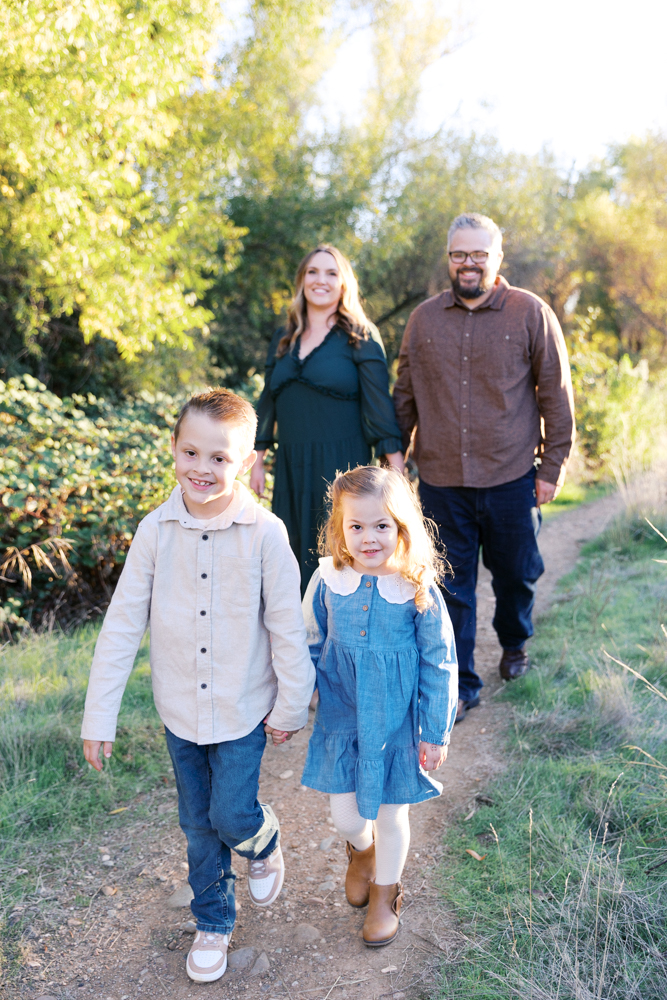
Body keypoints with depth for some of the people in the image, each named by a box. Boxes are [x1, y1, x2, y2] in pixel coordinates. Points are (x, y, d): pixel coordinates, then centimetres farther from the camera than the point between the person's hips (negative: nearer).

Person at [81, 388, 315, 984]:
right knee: (199, 825, 17)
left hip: (243, 709, -3)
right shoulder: (156, 531, -12)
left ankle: (265, 842, 38)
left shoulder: (263, 533, -18)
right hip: (180, 710, 3)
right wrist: (100, 713, -6)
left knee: (231, 817, 1)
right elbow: (123, 624, -7)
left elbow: (287, 626, -9)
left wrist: (291, 705, -2)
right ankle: (213, 923, 41)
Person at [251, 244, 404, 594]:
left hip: (342, 467, -5)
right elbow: (268, 403, 19)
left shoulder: (360, 337, -1)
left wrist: (396, 471, -11)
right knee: (294, 560, 7)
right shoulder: (284, 339, 14)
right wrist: (257, 462, 17)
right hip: (291, 469, 5)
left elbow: (379, 407, -5)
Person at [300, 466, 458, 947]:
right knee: (345, 815, 12)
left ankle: (385, 892, 44)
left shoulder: (419, 589, -17)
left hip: (396, 722, -2)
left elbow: (440, 666, -7)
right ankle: (361, 850, 50)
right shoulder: (327, 580, -11)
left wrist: (437, 733, -3)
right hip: (341, 718, 2)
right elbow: (309, 647, 5)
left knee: (391, 815, 14)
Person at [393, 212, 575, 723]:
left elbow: (557, 396, 0)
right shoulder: (424, 318, 6)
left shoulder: (531, 314, -1)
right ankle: (460, 685, 19)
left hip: (512, 478, -1)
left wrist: (553, 466, -2)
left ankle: (515, 644, 45)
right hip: (441, 480, 1)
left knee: (515, 574, 16)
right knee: (451, 587, 6)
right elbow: (405, 395, 11)